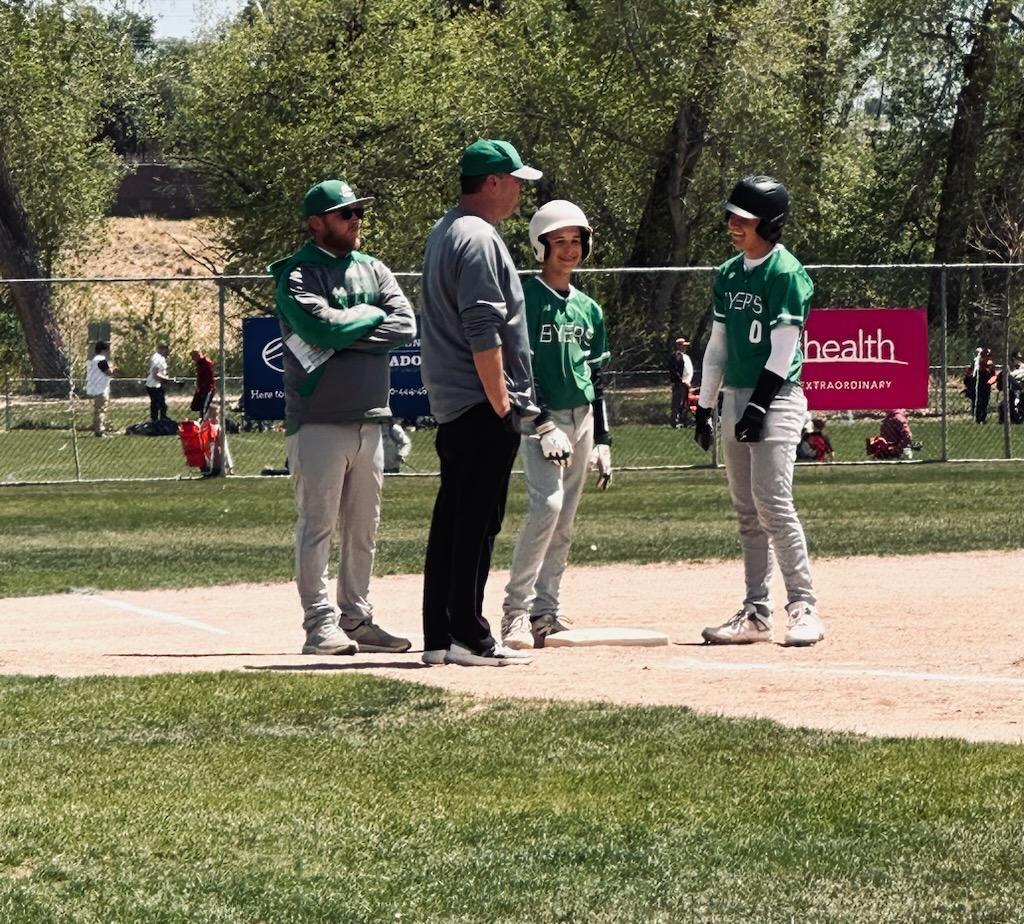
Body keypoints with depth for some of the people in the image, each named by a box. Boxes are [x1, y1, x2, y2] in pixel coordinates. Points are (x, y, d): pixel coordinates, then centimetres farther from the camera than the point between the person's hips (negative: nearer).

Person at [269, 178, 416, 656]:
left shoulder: (373, 271, 15)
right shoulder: (297, 274, -4)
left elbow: (405, 325, 0)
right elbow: (325, 328, -20)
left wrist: (345, 333, -10)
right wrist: (372, 315, -3)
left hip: (369, 416, 7)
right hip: (319, 419, -7)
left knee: (363, 528, 10)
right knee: (318, 524, -6)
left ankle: (356, 619, 17)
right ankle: (321, 625, -6)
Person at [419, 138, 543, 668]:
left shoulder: (444, 234, 18)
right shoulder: (479, 240, -14)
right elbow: (483, 332, -21)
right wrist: (501, 404, -18)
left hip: (450, 405, 10)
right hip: (482, 405, -10)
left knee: (451, 520, 11)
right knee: (477, 523, -8)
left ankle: (438, 637, 13)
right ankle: (469, 638, -7)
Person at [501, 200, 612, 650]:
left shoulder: (588, 308, 14)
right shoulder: (525, 299, -6)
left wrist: (602, 438, 14)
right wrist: (539, 419, -21)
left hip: (581, 417, 7)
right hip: (541, 416, -7)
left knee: (564, 522, 6)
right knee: (547, 503, -22)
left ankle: (545, 612, 11)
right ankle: (517, 608, -18)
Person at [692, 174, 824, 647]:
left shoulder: (785, 272, -10)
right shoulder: (728, 275, 13)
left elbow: (783, 349, -14)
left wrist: (759, 406, -17)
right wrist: (704, 407, 15)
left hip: (775, 399, -8)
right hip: (735, 396, 8)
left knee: (773, 503, -15)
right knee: (746, 510, 8)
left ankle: (804, 607, -12)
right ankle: (756, 613, 11)